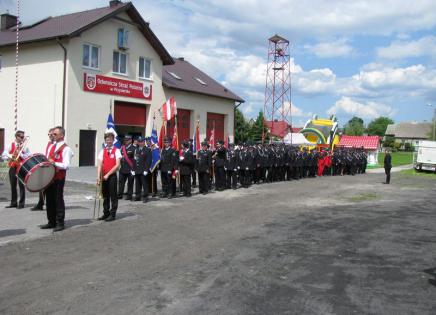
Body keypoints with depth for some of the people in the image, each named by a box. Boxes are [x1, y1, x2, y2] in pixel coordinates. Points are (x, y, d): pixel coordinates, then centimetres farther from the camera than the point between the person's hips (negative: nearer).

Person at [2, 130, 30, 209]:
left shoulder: (25, 146, 4)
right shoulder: (10, 145, 8)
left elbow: (29, 157, -6)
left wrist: (20, 154, -18)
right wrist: (11, 156, -13)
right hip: (13, 167, 3)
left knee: (21, 185, -3)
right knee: (13, 185, 8)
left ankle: (21, 203, 2)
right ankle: (13, 203, 17)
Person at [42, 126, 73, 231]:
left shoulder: (66, 149, -11)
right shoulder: (52, 146, 14)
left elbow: (66, 165, -18)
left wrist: (54, 163, -28)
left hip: (59, 178, -8)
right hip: (49, 177, 8)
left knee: (58, 200, 0)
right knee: (50, 200, 13)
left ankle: (60, 223, 9)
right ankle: (51, 222, 24)